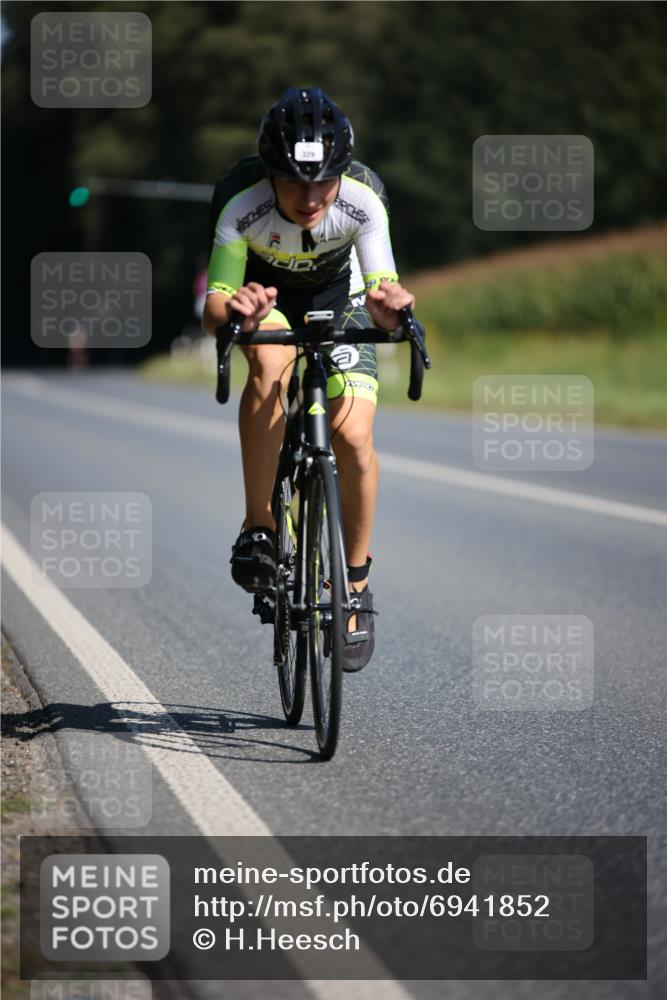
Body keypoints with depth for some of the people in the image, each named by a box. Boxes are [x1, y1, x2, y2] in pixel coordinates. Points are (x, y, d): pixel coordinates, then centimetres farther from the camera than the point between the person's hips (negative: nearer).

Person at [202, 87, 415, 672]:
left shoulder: (363, 199, -32)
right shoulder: (241, 203, -34)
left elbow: (381, 288, -35)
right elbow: (215, 302, -35)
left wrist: (389, 304, -59)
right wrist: (232, 310, -59)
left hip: (337, 298, 1)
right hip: (266, 295, -1)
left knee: (354, 438, -16)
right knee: (271, 366, -35)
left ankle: (357, 584, 5)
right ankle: (258, 530, -23)